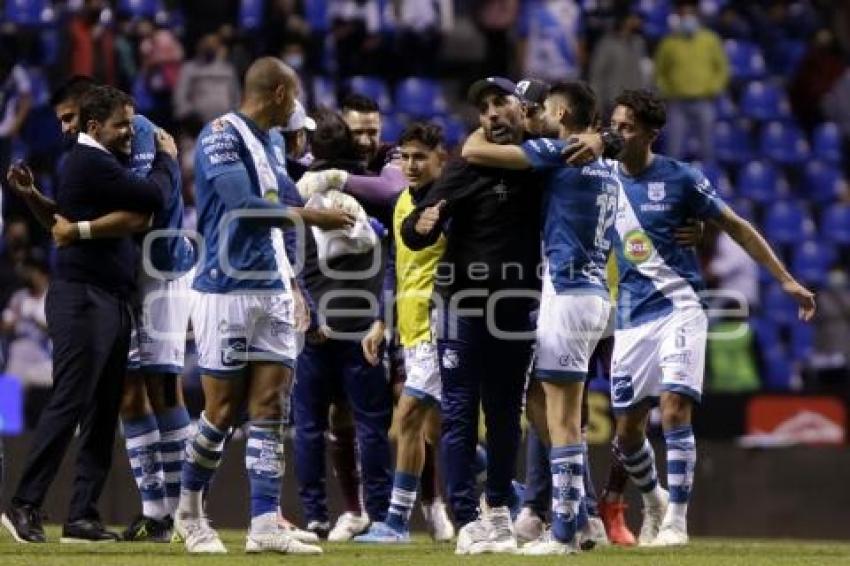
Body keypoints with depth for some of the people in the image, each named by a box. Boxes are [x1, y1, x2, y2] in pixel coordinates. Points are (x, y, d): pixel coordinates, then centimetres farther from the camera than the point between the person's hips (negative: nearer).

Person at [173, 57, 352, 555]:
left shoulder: (273, 141, 16)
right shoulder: (221, 135, -10)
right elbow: (242, 205, -22)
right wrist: (309, 216, -18)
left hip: (273, 292, 7)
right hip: (227, 290, -7)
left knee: (270, 409, 0)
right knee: (223, 410, 0)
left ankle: (265, 525, -2)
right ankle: (190, 510, 19)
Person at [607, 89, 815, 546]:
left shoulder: (679, 178, -5)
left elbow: (735, 227, 2)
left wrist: (786, 280, 1)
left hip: (678, 310, -4)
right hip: (630, 316, 4)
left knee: (674, 410, -18)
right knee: (627, 428, 6)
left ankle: (675, 520, -11)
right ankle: (653, 501, 33)